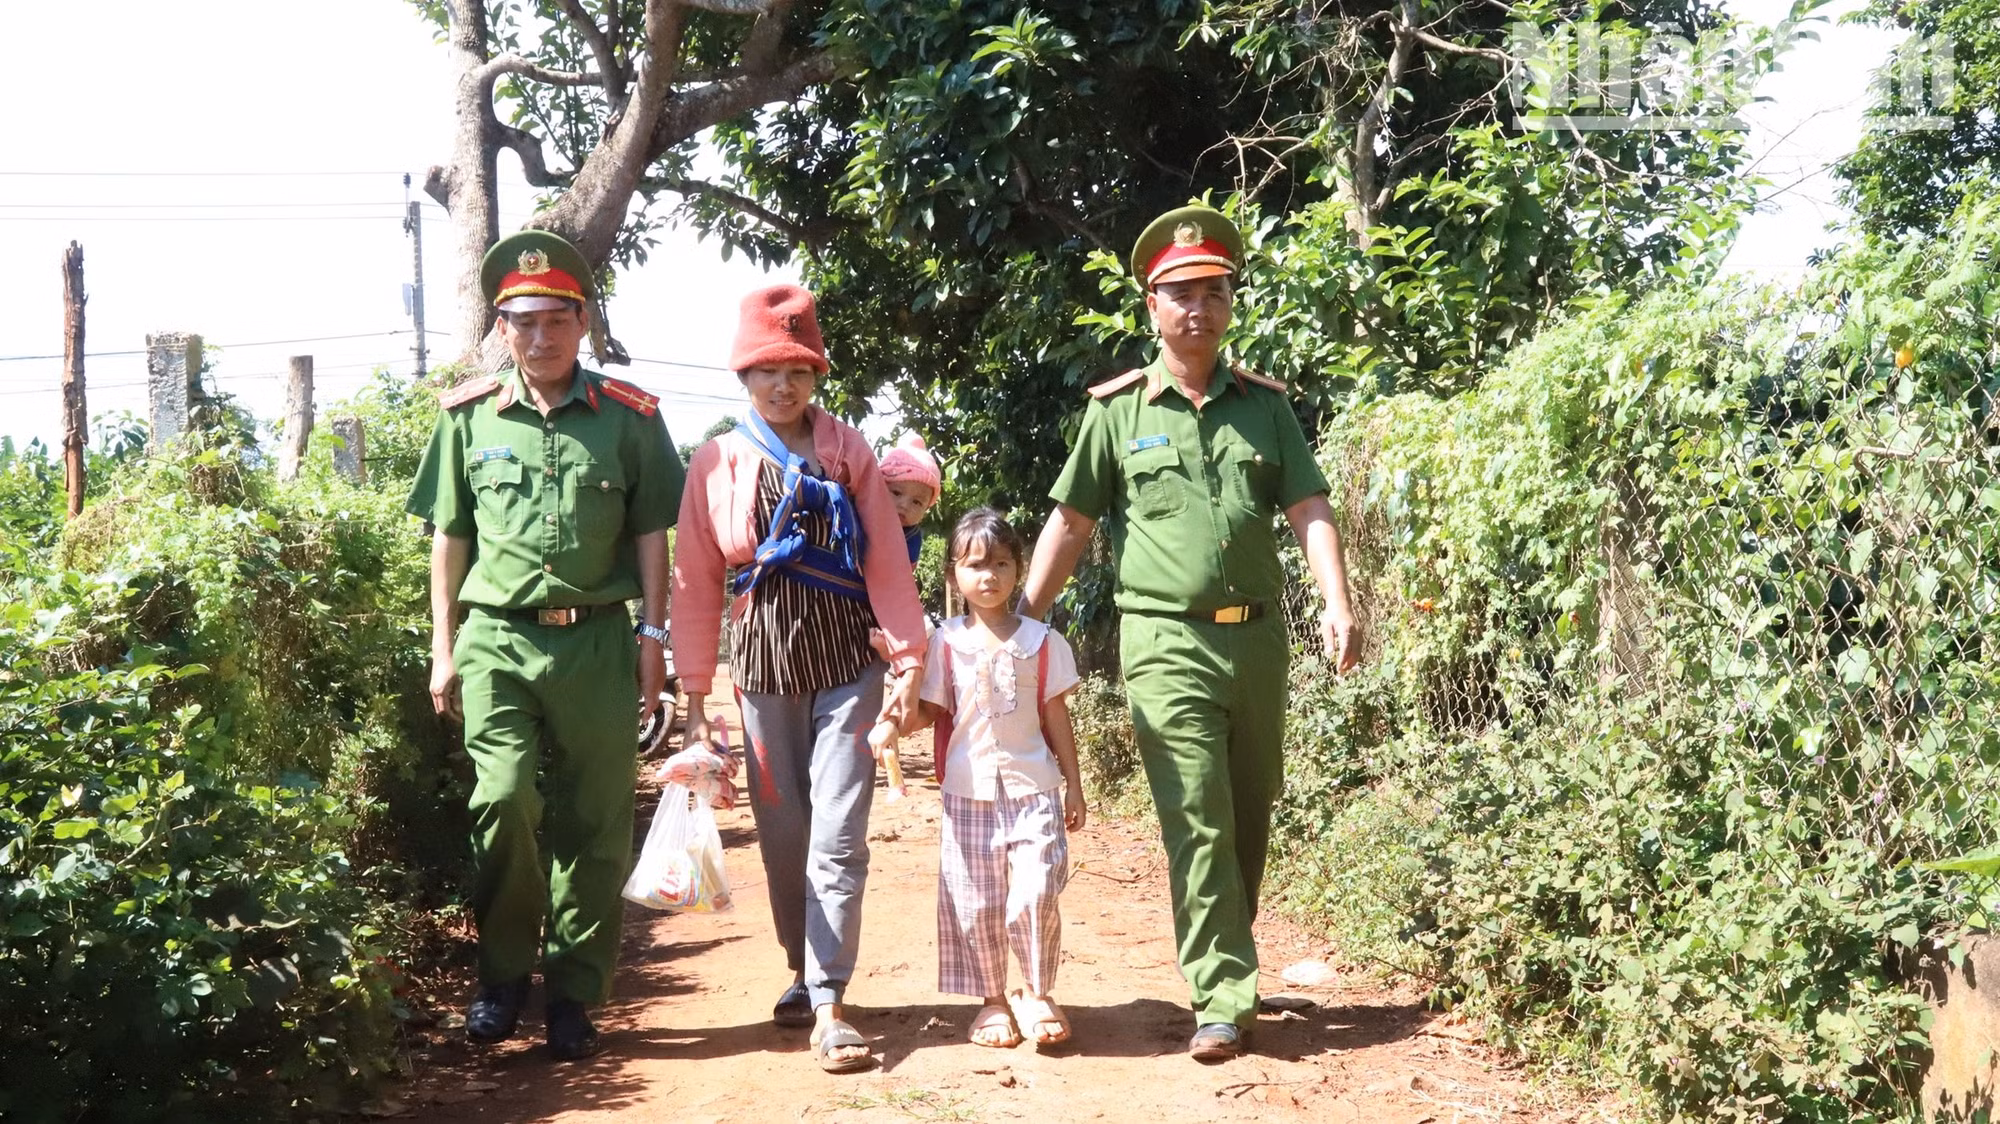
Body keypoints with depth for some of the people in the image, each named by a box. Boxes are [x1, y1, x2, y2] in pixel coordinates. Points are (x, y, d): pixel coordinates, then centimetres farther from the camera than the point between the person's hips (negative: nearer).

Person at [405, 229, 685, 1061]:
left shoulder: (629, 418, 4)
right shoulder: (468, 417, 7)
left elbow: (651, 535, 7)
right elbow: (449, 538, 11)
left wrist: (653, 637, 1)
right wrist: (443, 648, 8)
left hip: (597, 641, 0)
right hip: (497, 638, 0)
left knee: (593, 824, 4)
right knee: (502, 799, -13)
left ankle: (573, 994, 17)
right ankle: (504, 974, 8)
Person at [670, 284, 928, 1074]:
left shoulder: (848, 451, 2)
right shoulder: (717, 462, 4)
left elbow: (886, 560, -2)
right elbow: (696, 582, 4)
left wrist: (908, 660, -9)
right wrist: (695, 692, 2)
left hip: (846, 658, -2)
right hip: (764, 660, 2)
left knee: (838, 833, -7)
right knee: (781, 830, 10)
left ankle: (827, 1002, -6)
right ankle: (804, 971, 28)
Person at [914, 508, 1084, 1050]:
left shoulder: (1042, 642, 5)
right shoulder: (944, 644, 3)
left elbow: (1056, 717, 9)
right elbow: (933, 712, 6)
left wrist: (1074, 784, 9)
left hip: (1033, 787, 0)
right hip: (968, 791, 1)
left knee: (1035, 894, -9)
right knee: (976, 903, 4)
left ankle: (1036, 992, 9)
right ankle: (992, 998, 20)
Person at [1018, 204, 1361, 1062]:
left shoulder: (1265, 403, 9)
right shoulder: (1117, 409, 2)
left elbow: (1309, 509, 3)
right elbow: (1070, 522, 5)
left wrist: (1337, 604, -12)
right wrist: (1020, 624, 1)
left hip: (1258, 636, 4)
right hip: (1167, 642, -3)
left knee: (1251, 820, 13)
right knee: (1198, 824, -8)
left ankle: (1224, 958, 30)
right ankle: (1222, 998, -3)